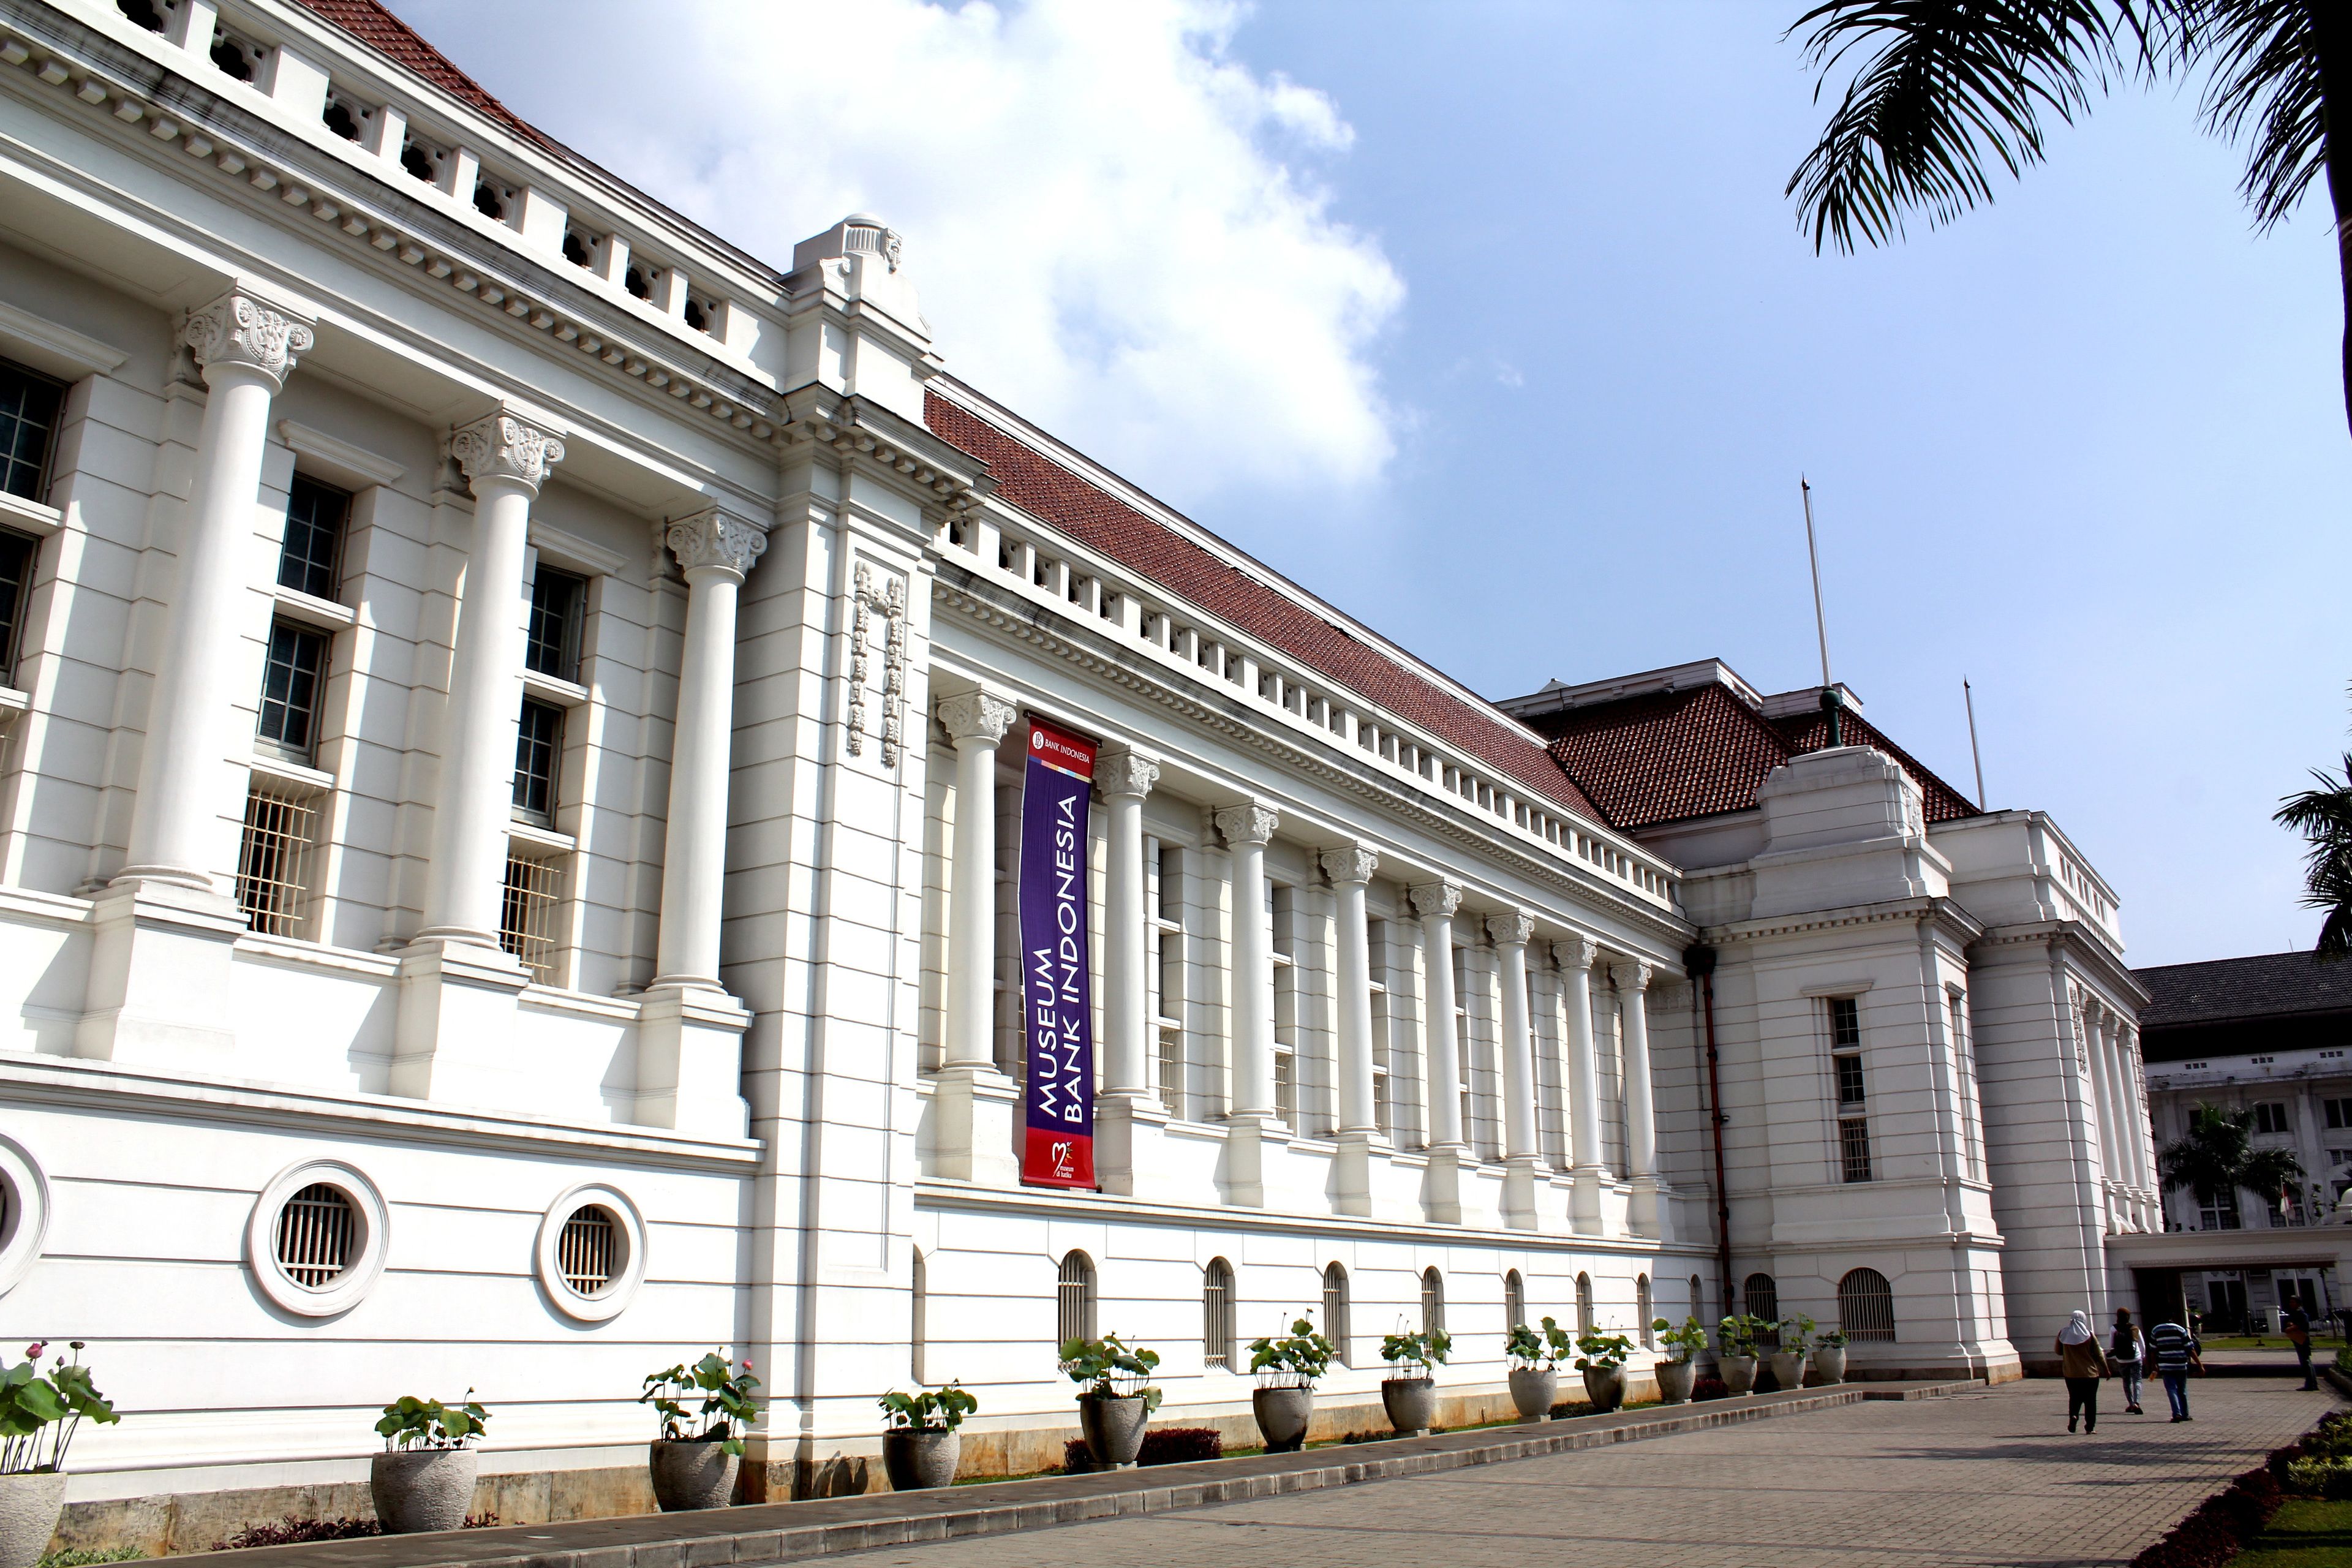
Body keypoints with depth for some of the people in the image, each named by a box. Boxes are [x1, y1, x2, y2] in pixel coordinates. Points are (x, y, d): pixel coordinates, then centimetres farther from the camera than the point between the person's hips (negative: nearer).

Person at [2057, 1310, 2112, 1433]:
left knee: (2074, 1397, 14)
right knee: (2090, 1400, 8)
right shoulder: (2089, 1335, -8)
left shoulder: (2063, 1334, -2)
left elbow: (2058, 1351, 8)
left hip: (2070, 1374, 2)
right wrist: (2106, 1370, 7)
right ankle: (2090, 1426, 6)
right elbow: (2099, 1354, -4)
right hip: (2090, 1373, -2)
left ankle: (2073, 1415, -11)